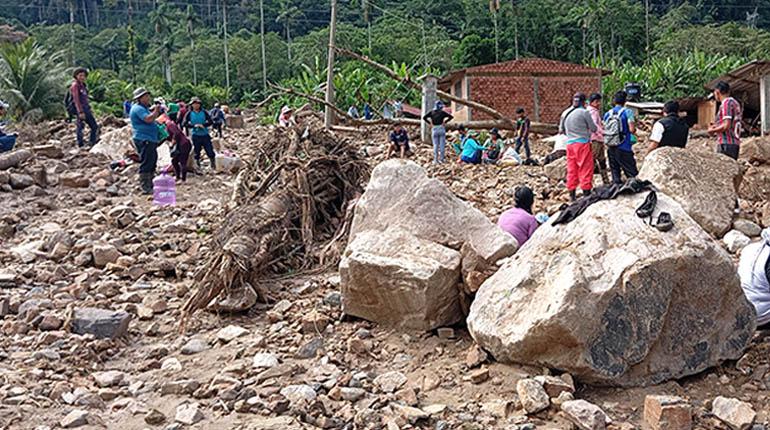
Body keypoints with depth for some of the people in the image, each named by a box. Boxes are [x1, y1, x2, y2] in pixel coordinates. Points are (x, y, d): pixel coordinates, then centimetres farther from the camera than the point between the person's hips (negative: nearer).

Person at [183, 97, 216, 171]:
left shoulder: (204, 112, 1)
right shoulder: (190, 114, 0)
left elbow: (210, 122, 0)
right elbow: (185, 124, -3)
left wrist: (203, 125, -17)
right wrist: (194, 125, -17)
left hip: (205, 135, 0)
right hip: (196, 136, 0)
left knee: (210, 151, -2)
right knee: (197, 152, 6)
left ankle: (213, 165, 9)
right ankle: (198, 166, 18)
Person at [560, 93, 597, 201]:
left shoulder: (565, 113, 9)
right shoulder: (584, 112, -7)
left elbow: (561, 130, 16)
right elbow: (593, 129, -2)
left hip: (570, 143, 6)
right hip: (583, 143, -6)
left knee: (572, 169, 10)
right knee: (586, 168, -1)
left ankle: (572, 194, 12)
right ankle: (586, 192, -4)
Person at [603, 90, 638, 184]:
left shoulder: (607, 114, 8)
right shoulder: (627, 112, -7)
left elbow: (605, 131, 11)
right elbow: (632, 129, -14)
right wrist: (635, 129, 7)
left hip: (611, 148, 5)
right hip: (624, 148, -5)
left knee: (615, 174, 10)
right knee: (632, 174, -1)